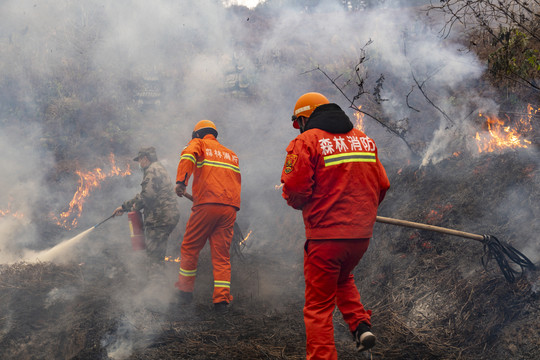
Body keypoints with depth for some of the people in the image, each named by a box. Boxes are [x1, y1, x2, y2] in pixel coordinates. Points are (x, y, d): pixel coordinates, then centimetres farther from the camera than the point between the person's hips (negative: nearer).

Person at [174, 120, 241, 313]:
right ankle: (222, 299, -4)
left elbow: (188, 155, -12)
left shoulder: (199, 143, 10)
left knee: (190, 248, 10)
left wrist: (181, 181, -21)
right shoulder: (231, 154, 26)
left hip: (207, 205, -4)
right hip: (230, 207, 4)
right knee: (222, 255, 5)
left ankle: (185, 291, 15)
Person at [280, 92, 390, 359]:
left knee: (318, 306, 4)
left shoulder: (306, 141, -7)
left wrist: (299, 203, 8)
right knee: (342, 279, 31)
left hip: (325, 234, -6)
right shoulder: (364, 140, 11)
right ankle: (361, 325, 12)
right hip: (361, 234, 6)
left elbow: (295, 189, -14)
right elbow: (381, 185, 11)